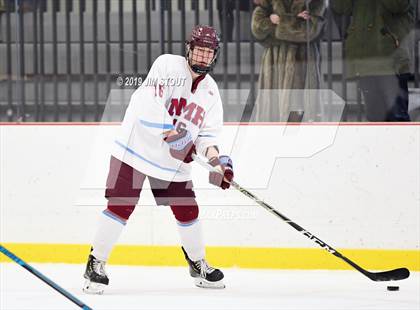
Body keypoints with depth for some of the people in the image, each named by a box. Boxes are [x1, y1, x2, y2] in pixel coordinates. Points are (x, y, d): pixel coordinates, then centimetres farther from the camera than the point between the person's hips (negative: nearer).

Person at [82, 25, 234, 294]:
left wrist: (217, 161, -11)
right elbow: (147, 103, -23)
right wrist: (171, 132, -28)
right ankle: (96, 264, -3)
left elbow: (207, 134, 7)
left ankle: (198, 264, 27)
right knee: (121, 207, -11)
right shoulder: (167, 65, -12)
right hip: (137, 146, -6)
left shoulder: (211, 91, 7)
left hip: (174, 161, 6)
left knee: (187, 210, 7)